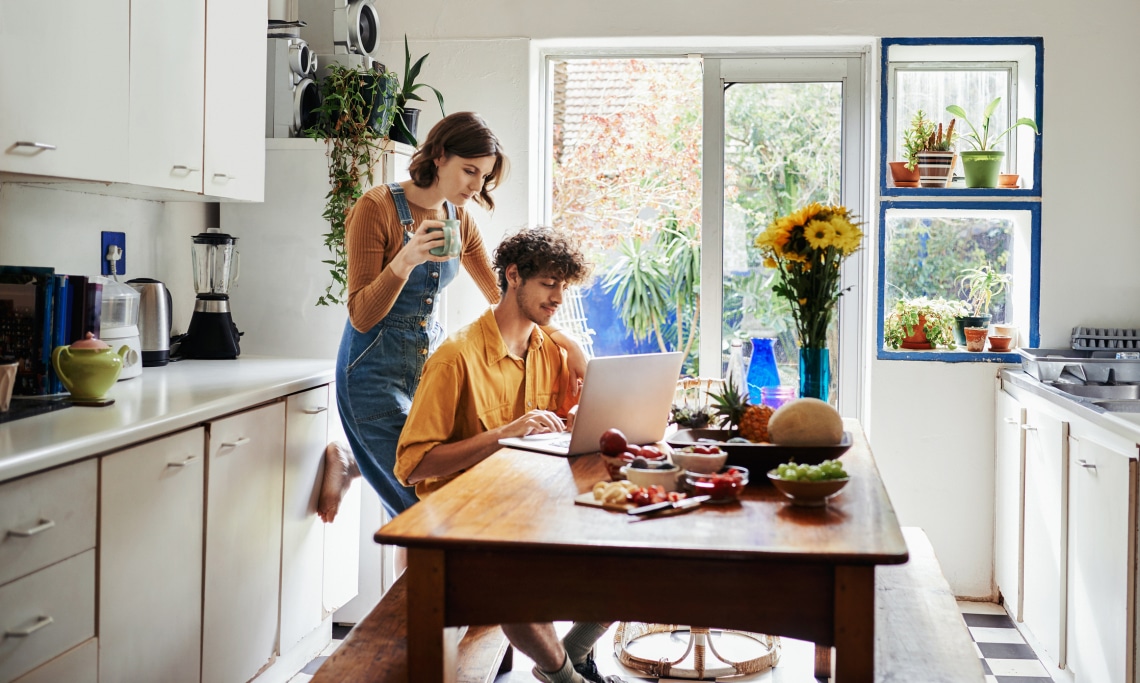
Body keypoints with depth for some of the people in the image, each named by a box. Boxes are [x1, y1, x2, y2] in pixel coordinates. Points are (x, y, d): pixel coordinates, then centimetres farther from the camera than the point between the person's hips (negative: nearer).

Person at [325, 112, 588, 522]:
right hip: (377, 369, -7)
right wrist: (405, 260, -31)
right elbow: (362, 316, -15)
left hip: (430, 360, 7)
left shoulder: (459, 220, 6)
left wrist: (563, 339, -1)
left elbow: (501, 297, 13)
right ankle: (348, 461, 15)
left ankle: (353, 463, 22)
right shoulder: (377, 208, -14)